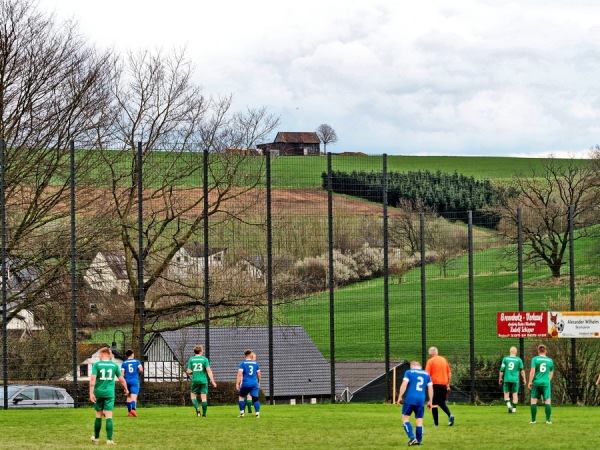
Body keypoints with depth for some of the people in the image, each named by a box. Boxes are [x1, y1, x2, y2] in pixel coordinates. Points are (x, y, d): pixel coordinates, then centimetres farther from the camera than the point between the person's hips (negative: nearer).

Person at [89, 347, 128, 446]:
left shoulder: (97, 364, -2)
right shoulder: (115, 365, 3)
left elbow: (92, 379, -11)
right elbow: (121, 379, 7)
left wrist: (91, 393, -11)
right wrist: (126, 390, 23)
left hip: (98, 393, 0)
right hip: (109, 393, 0)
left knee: (98, 416, 12)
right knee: (109, 416, -2)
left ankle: (96, 438, 24)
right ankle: (109, 439, -10)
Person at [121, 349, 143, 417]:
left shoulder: (124, 363, 7)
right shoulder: (137, 361, 4)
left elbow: (122, 374, -2)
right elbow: (141, 370, -9)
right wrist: (138, 374, 13)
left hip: (127, 381, 2)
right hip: (135, 381, -2)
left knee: (129, 397, 17)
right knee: (134, 396, -12)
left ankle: (129, 412, 18)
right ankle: (133, 409, -34)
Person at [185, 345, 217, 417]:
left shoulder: (191, 359, 3)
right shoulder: (204, 359, -2)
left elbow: (188, 372, 2)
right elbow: (209, 371, -8)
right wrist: (212, 381, -8)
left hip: (195, 380, 1)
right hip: (203, 380, -1)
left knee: (193, 396, 13)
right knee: (204, 397, 2)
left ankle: (197, 408, -11)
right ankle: (204, 414, 2)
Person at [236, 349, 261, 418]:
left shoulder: (242, 363, -2)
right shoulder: (255, 363, 7)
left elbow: (239, 374, -11)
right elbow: (259, 374, 14)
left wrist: (237, 384, -9)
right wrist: (259, 382, 30)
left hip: (245, 384, -2)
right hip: (254, 383, 2)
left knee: (241, 397, 16)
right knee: (255, 399, 3)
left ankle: (242, 413, 11)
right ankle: (257, 413, -8)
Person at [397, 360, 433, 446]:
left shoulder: (409, 372, 7)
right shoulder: (426, 374, 16)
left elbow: (404, 384, -5)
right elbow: (430, 388, 13)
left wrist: (400, 397, -2)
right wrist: (430, 401, 18)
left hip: (410, 399, -3)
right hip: (421, 400, 3)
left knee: (405, 418, 4)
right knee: (419, 421, 8)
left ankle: (412, 438, -11)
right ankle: (418, 441, 8)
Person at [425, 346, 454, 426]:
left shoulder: (430, 361, -6)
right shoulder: (444, 360, 11)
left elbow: (427, 374, -12)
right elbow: (449, 373, 15)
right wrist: (448, 385, 20)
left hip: (435, 384, -5)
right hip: (444, 384, 5)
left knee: (434, 404, 4)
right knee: (442, 403, 17)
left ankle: (436, 422, 3)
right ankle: (450, 415, -7)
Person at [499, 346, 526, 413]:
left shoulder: (505, 359, 0)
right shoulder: (519, 360, -2)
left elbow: (502, 370, 1)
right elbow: (522, 370, 1)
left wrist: (500, 378, 12)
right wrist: (524, 379, 9)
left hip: (507, 379, 0)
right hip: (515, 379, 0)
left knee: (506, 393, 8)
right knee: (515, 394, 8)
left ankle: (508, 404, -15)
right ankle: (514, 408, 7)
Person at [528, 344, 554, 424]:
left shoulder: (535, 359, -2)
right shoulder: (550, 360, 8)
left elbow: (532, 371, -10)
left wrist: (530, 382, -6)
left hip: (536, 382, -1)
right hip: (546, 383, 2)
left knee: (534, 400, 5)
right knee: (547, 401, 3)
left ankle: (533, 420, 4)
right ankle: (548, 420, -2)